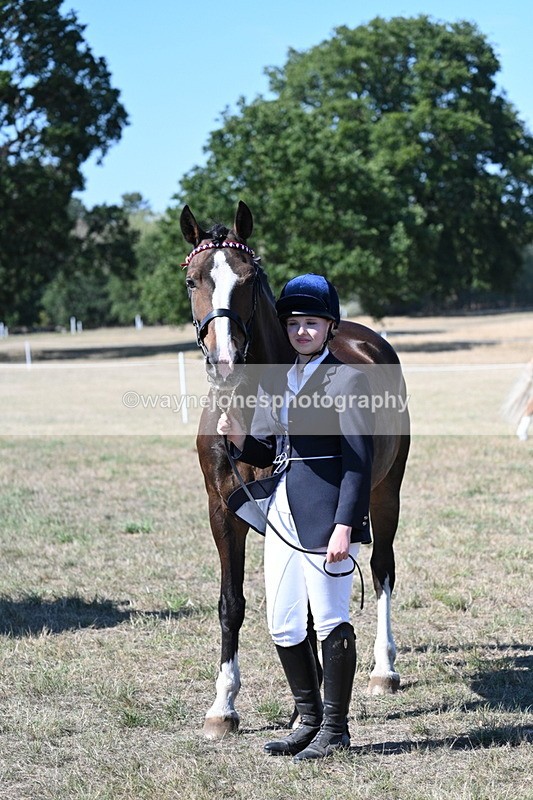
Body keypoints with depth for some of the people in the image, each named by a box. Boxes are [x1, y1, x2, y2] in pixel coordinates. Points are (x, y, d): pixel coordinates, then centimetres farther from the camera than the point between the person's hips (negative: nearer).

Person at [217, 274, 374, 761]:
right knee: (283, 627, 12)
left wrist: (344, 525, -19)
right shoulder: (274, 381, 14)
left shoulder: (347, 379, -7)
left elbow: (359, 462, -12)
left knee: (330, 621, 1)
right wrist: (238, 436, -6)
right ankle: (309, 720, 26)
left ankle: (335, 729, 12)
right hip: (282, 512, 8)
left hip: (325, 513, -7)